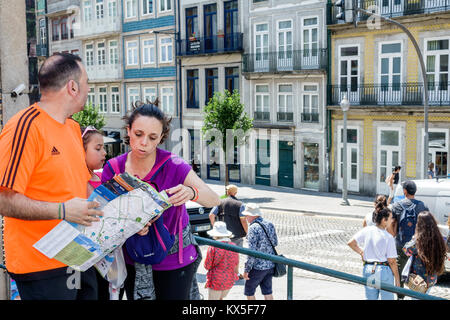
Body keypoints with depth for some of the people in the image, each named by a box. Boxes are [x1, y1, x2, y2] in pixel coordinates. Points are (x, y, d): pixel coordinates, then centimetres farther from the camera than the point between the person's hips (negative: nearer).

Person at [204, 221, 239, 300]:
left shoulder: (213, 248, -17)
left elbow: (207, 266, -10)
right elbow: (236, 264, 8)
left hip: (216, 281, -5)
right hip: (229, 281, 6)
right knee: (220, 298, 28)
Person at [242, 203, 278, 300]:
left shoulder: (253, 228, -19)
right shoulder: (270, 224, 3)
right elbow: (275, 243, 15)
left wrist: (246, 269, -15)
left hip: (258, 267, -7)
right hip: (270, 264, 7)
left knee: (249, 291, 11)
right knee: (267, 291, 16)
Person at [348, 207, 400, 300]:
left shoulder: (366, 230, -3)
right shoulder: (388, 237, -15)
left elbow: (350, 243, -1)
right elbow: (392, 261, -11)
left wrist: (361, 252, 15)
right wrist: (397, 279, -1)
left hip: (368, 269, 4)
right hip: (384, 269, -4)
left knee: (370, 298, 16)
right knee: (387, 297, 10)